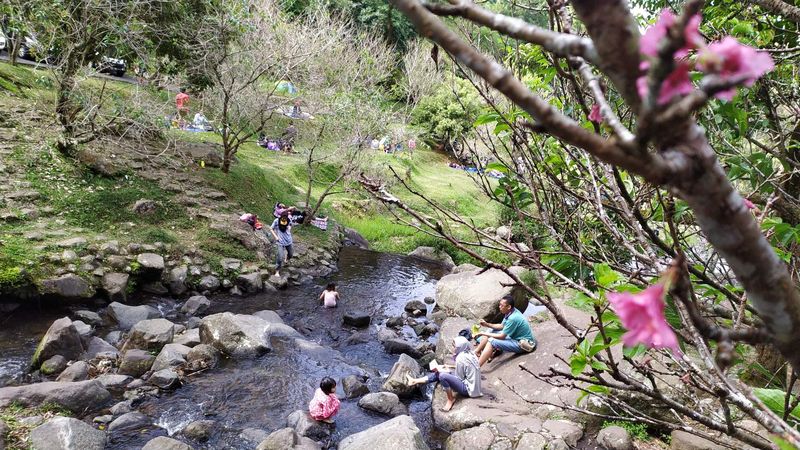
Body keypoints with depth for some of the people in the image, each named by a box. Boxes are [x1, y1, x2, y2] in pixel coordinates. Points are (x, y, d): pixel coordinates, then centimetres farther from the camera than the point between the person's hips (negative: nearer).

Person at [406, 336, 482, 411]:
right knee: (438, 373, 7)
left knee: (442, 376, -26)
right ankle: (414, 381, 10)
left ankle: (451, 399, -4)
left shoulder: (461, 358, -23)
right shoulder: (470, 353, 3)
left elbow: (458, 378, -15)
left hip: (468, 388, -10)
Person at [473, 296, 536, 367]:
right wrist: (487, 324, -1)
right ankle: (475, 353, 10)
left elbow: (502, 336, -22)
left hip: (522, 344, -10)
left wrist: (484, 334, -14)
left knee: (492, 341, -25)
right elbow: (502, 326, 12)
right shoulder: (510, 312, -2)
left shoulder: (513, 318, -29)